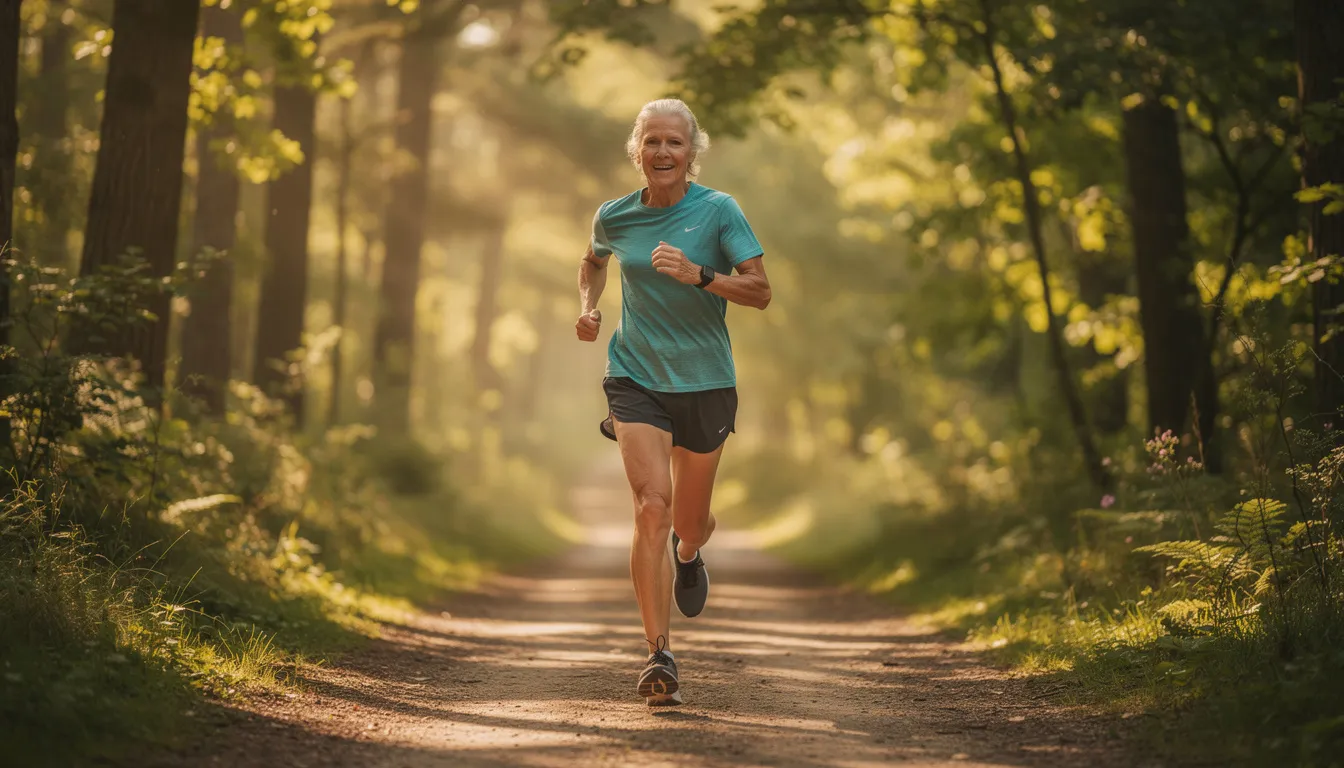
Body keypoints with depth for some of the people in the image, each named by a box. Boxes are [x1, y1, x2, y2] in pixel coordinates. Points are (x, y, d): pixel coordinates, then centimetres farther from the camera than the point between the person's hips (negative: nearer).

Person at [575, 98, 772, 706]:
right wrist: (588, 308, 6)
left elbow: (761, 292, -13)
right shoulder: (614, 217, 1)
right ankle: (659, 656, -20)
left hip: (705, 381, 0)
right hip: (636, 376, 0)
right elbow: (593, 262, 24)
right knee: (652, 506, -19)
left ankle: (689, 555, 54)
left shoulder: (718, 211, -7)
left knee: (689, 519, 12)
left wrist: (699, 275, -28)